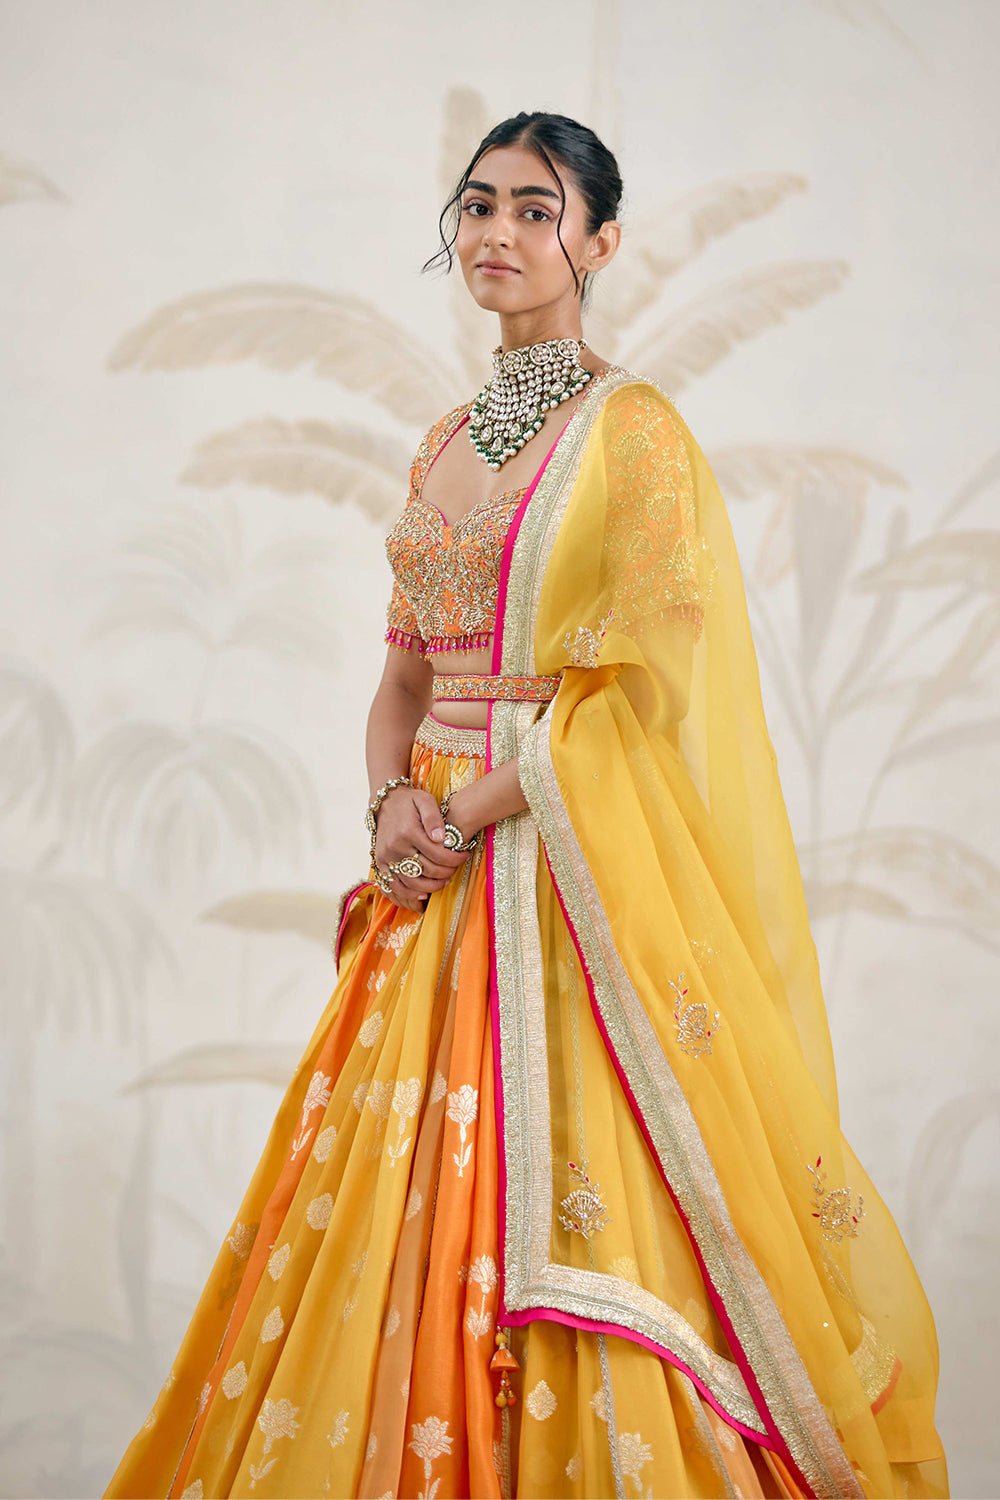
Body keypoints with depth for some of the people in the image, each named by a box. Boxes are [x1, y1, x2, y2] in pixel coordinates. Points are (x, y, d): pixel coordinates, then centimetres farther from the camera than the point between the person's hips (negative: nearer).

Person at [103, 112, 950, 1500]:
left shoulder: (634, 429, -7)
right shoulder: (445, 444, 15)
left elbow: (641, 691, -14)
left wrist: (467, 817, -14)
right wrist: (391, 798, -3)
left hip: (571, 858, -6)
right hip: (441, 870, 7)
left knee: (556, 1208, -5)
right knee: (409, 1209, 8)